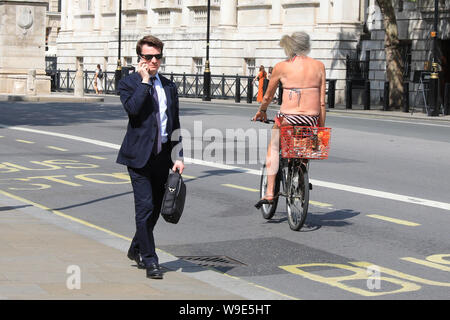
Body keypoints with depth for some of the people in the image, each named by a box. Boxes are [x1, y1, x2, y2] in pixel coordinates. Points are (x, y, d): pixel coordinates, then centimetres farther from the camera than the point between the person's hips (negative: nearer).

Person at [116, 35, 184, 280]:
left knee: (156, 208, 12)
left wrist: (178, 156, 8)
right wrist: (145, 81, -16)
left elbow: (175, 125, 15)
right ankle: (150, 261, -1)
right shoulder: (129, 83, -2)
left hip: (162, 156, 5)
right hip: (139, 156, -5)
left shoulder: (169, 87, 13)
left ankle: (136, 249, 33)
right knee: (145, 208, -9)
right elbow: (132, 108, -23)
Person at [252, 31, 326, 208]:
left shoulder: (281, 67, 1)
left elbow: (268, 96, 13)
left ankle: (270, 192, 12)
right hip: (312, 120, 2)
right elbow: (322, 102, 4)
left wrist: (261, 111, 33)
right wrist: (321, 129, 12)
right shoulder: (319, 66, 5)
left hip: (287, 118, -2)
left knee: (273, 148, 23)